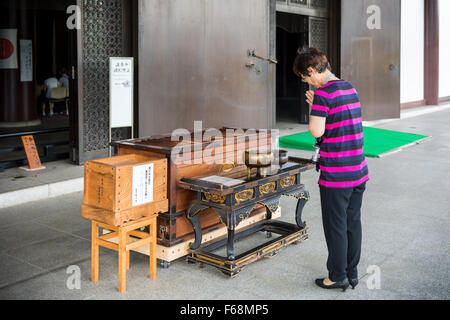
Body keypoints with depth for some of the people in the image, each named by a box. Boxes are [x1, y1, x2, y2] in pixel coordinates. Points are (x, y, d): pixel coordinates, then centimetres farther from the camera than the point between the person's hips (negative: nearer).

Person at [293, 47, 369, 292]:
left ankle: (338, 276, 19)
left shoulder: (323, 93, -15)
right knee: (353, 222, 16)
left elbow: (316, 132, -16)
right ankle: (351, 273, 28)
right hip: (358, 170, 8)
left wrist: (312, 109, 0)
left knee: (336, 227, 6)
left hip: (335, 174, -8)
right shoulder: (350, 88, 11)